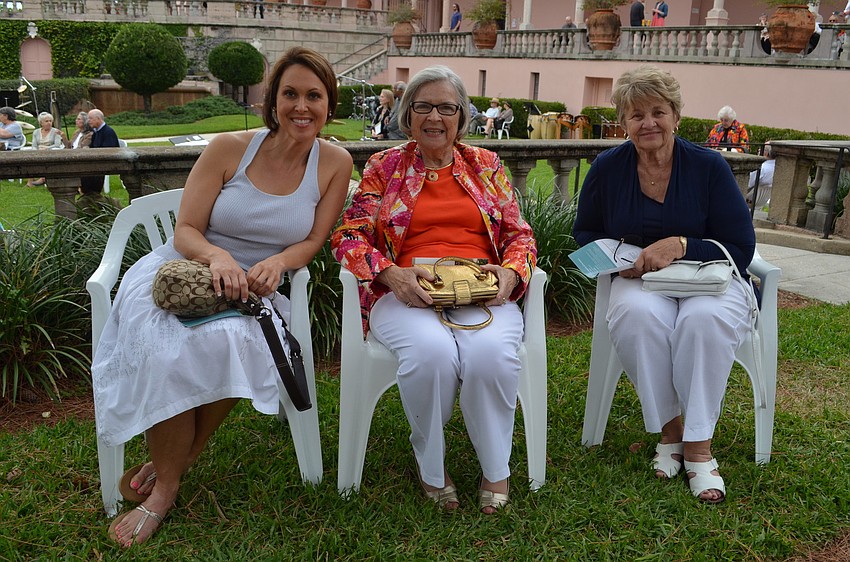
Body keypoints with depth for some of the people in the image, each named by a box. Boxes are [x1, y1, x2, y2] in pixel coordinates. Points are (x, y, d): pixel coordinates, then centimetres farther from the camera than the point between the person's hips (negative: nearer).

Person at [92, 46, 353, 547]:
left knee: (233, 345, -33)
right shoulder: (230, 148, -5)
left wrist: (277, 262, -19)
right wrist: (218, 256, -27)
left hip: (255, 286, 0)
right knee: (168, 354, -31)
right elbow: (186, 231, -5)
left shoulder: (335, 163, -1)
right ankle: (166, 485, -6)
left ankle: (169, 469, -7)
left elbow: (314, 240, 3)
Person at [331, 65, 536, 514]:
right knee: (433, 350, -34)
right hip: (406, 293, -1)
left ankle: (495, 468, -6)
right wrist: (391, 274, -15)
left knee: (491, 351, -32)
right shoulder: (384, 167, 12)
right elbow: (349, 236, 4)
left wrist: (510, 271, -8)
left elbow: (520, 235, 15)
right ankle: (430, 462, -4)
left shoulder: (486, 165, 17)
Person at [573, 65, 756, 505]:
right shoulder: (607, 168, 2)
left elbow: (740, 247, -4)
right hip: (640, 282, 1)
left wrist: (680, 246, -20)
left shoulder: (709, 166, -4)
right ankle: (669, 430, -16)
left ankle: (699, 445, -20)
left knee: (706, 318, -36)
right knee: (637, 314, -35)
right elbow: (584, 234, 13)